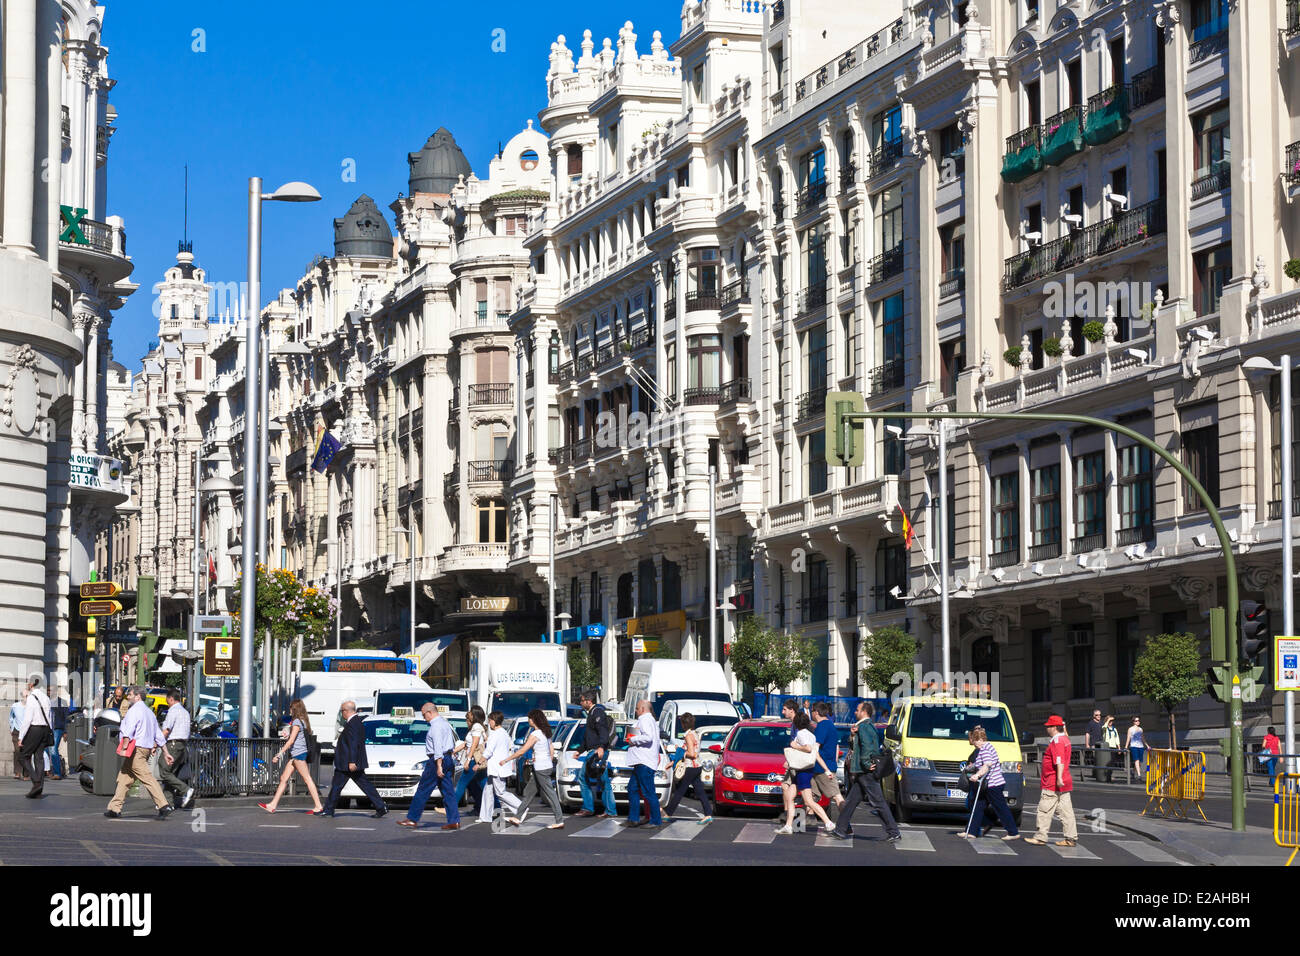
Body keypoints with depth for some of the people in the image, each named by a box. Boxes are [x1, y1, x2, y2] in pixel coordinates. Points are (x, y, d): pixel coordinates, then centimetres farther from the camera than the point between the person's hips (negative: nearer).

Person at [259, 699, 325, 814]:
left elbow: (291, 740, -18)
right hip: (294, 755, 10)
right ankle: (273, 805, 8)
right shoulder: (302, 721, 16)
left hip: (299, 754, -10)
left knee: (307, 779, -8)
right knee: (284, 778, 8)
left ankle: (318, 806, -7)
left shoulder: (297, 722, -13)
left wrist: (279, 754, -18)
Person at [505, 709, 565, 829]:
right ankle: (518, 817, 21)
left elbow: (521, 751, -13)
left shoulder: (535, 735, -15)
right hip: (548, 766, 9)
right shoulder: (546, 733, 11)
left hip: (541, 769, -9)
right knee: (529, 793, 15)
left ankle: (559, 821, -6)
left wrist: (506, 759, -5)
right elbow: (552, 752, 14)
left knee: (549, 794, -6)